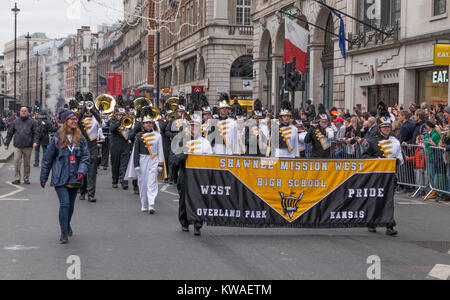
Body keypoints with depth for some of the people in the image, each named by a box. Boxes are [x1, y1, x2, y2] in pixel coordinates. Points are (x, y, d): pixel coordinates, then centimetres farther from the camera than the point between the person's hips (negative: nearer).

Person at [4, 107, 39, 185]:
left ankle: (26, 178, 15)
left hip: (28, 146, -1)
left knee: (27, 163, 5)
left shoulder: (32, 122, 6)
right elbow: (10, 133, 14)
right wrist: (6, 143, 10)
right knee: (17, 162, -8)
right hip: (18, 146, 1)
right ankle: (17, 178, -2)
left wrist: (35, 141, -15)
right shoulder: (15, 122, 11)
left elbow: (36, 132, 1)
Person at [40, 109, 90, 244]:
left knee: (71, 205, 14)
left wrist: (82, 171, -15)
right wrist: (43, 177, 7)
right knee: (64, 203, -14)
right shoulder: (57, 139, -2)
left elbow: (85, 157, 3)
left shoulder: (80, 139, 4)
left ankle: (67, 225, 40)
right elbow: (48, 159, 4)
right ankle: (64, 233, -6)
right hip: (60, 178, -3)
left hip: (75, 178, 3)